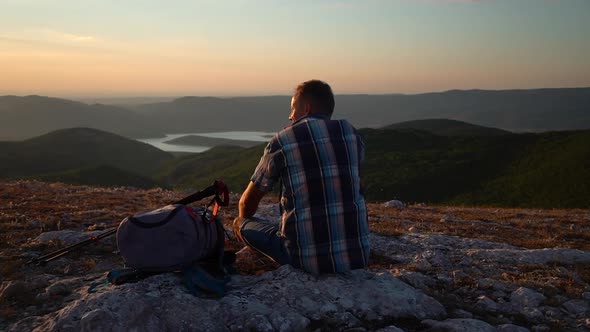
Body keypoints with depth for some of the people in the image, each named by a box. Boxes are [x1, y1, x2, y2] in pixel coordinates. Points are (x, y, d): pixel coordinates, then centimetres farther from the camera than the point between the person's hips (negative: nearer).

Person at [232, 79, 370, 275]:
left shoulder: (282, 142, -3)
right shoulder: (351, 134, 7)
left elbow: (247, 202, 9)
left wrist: (244, 223, 34)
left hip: (309, 260, -4)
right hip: (359, 256, 4)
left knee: (240, 223, 15)